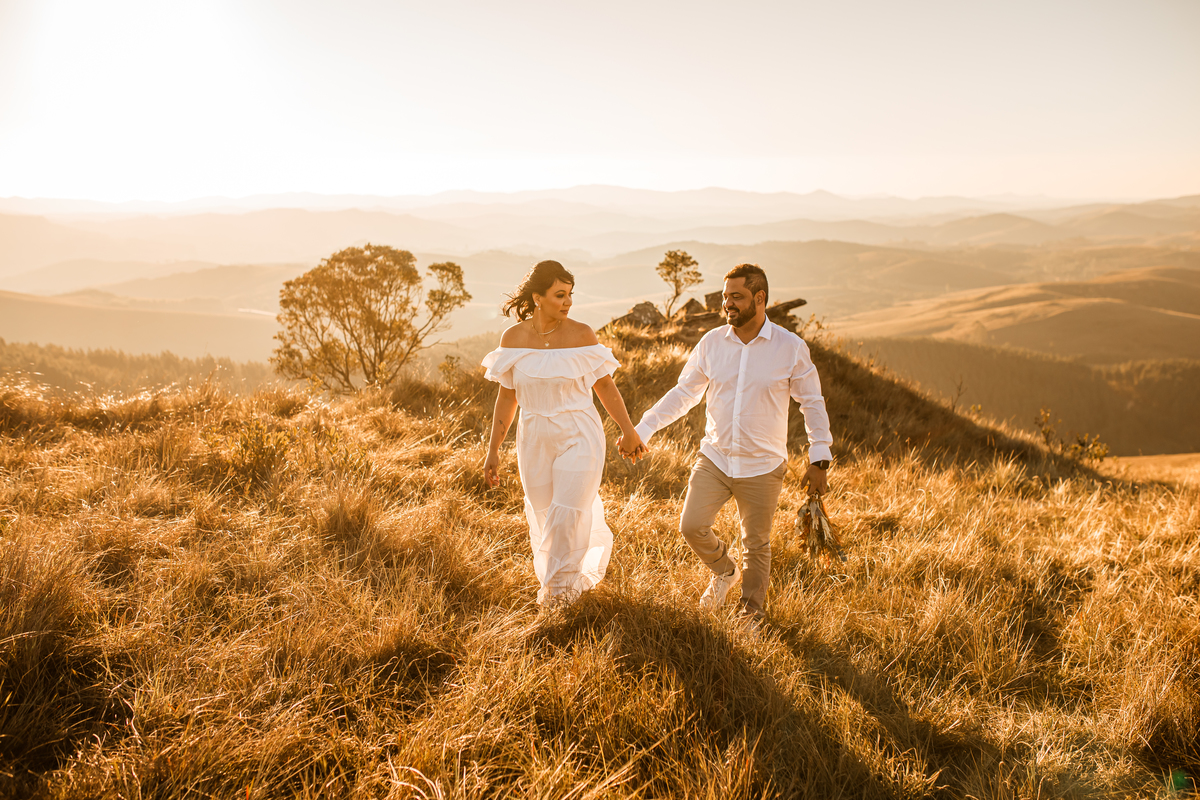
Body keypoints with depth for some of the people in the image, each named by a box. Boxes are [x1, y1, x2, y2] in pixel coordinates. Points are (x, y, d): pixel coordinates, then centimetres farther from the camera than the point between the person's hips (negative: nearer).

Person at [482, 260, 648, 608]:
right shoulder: (513, 339, -4)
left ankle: (559, 580, 20)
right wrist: (493, 450, 3)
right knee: (544, 518, 11)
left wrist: (629, 432, 7)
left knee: (567, 516, -8)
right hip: (534, 439, 3)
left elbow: (605, 385, 1)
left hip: (579, 437, -3)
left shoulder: (581, 335, -9)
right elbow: (506, 397, 4)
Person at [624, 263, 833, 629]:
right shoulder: (711, 343, -3)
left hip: (762, 466, -2)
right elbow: (683, 392, 6)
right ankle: (724, 571, 25)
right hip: (714, 458, 2)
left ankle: (751, 612, 33)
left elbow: (812, 403, 0)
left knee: (756, 544, 9)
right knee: (691, 526, -8)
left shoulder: (791, 347, -9)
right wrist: (643, 429, 0)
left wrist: (820, 460, -3)